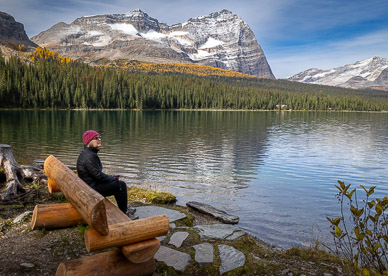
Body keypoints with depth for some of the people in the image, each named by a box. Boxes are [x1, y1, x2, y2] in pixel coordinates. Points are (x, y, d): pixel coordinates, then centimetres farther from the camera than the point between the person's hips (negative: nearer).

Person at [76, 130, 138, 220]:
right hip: (92, 189, -11)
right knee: (121, 185, -11)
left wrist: (111, 177, 9)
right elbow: (98, 175, -24)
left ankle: (124, 208, 27)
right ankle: (124, 213, 1)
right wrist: (112, 178, -8)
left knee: (120, 183, 17)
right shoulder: (89, 156, -22)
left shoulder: (87, 153, 13)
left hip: (90, 185, 11)